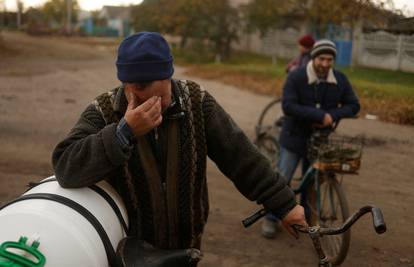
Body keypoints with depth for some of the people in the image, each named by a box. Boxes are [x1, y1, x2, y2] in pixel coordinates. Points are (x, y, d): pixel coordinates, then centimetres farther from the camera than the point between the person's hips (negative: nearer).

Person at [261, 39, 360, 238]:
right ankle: (271, 218, 15)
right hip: (295, 137, -3)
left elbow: (353, 105, 1)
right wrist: (320, 115, -30)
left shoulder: (340, 80, -4)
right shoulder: (296, 77, -16)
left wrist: (333, 116, -19)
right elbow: (288, 106, -25)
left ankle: (305, 218, 32)